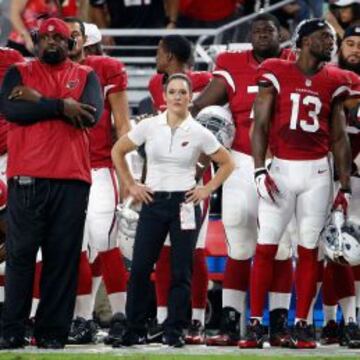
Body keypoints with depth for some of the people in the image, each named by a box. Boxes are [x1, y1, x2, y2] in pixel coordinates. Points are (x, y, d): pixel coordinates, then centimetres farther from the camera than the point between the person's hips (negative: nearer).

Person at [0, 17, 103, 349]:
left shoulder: (85, 77, 14)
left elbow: (92, 114, -5)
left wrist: (40, 100, -6)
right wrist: (61, 106, -10)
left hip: (72, 179, 1)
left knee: (63, 256, -2)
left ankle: (53, 332, 1)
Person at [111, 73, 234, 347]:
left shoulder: (199, 133, -2)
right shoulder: (149, 127, 1)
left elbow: (227, 164, 9)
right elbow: (118, 151, 12)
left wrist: (207, 189, 0)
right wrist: (131, 185, 6)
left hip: (185, 205, -1)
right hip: (153, 203, 1)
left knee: (181, 271, 0)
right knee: (140, 268, -2)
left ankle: (175, 332, 7)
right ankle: (135, 331, 6)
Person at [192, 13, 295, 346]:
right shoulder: (233, 67, 2)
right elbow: (201, 105, -4)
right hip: (244, 165, -1)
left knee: (281, 249, 5)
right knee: (239, 250, 0)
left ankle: (279, 326, 9)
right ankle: (229, 325, 3)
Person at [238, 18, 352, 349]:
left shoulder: (334, 82, 8)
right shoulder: (276, 74, 0)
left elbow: (339, 138, 12)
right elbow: (260, 125, -1)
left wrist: (345, 187, 8)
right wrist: (260, 171, -10)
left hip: (317, 173, 2)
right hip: (280, 169, -2)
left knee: (309, 250, 3)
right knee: (265, 248, -4)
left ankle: (301, 326, 8)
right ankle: (256, 325, 1)